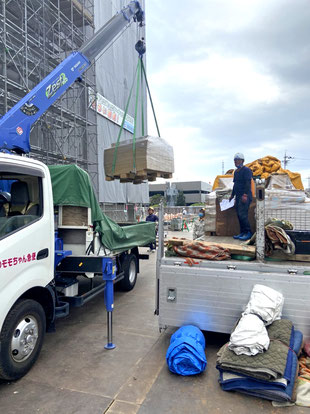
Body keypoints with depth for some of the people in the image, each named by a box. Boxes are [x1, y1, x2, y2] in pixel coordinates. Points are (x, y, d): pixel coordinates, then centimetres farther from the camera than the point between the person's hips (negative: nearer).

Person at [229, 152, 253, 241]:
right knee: (239, 215, 8)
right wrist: (232, 195, 27)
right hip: (238, 196, 9)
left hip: (244, 197, -9)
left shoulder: (246, 170, -8)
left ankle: (248, 233, -6)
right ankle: (242, 233, 14)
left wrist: (245, 195, -25)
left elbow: (248, 183, -17)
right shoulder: (236, 171, 20)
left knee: (242, 214, -14)